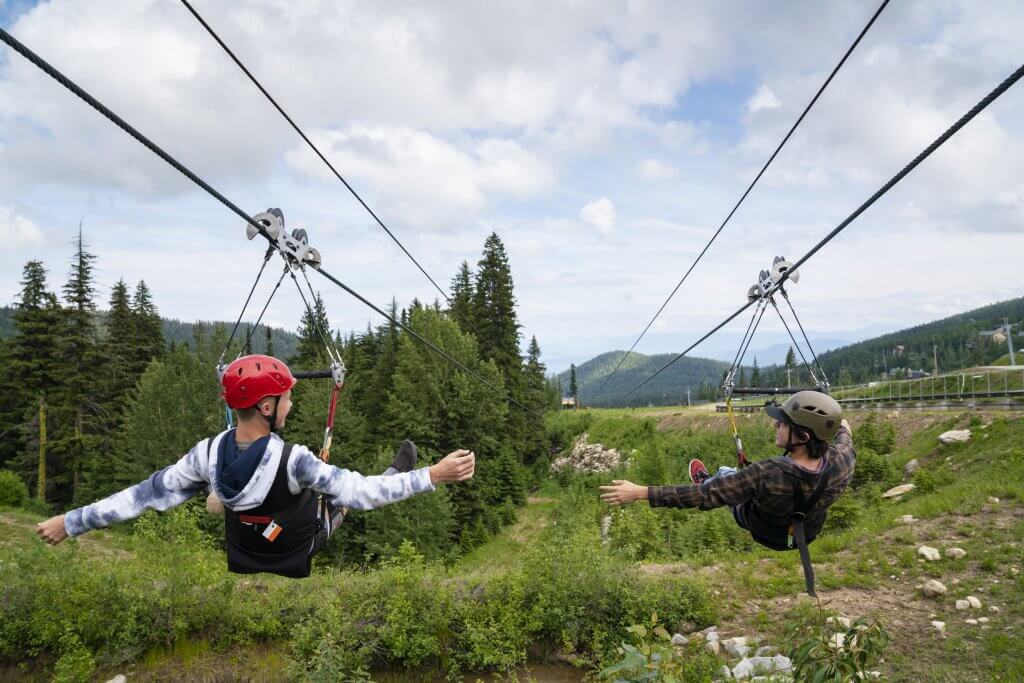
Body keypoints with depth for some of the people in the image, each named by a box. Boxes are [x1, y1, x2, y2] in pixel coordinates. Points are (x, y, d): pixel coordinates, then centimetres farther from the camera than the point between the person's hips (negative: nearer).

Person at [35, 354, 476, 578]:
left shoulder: (208, 453, -24)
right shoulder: (292, 459, -38)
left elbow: (148, 495, -18)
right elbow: (358, 491, -42)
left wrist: (70, 522, -6)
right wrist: (432, 476, -43)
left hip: (242, 559, 2)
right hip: (296, 552, -1)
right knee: (345, 489, 18)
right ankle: (398, 471, 45)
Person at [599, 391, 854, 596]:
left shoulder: (766, 474, -45)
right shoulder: (841, 461, -30)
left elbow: (703, 496, -38)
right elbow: (845, 443, -4)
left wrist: (640, 492, -34)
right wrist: (844, 430, 21)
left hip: (762, 531, -3)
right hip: (806, 533, 3)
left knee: (725, 473, 22)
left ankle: (707, 480, 58)